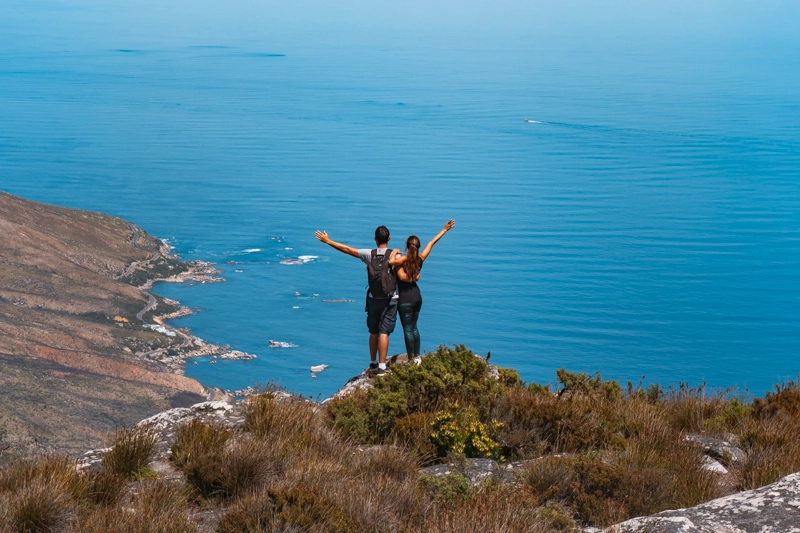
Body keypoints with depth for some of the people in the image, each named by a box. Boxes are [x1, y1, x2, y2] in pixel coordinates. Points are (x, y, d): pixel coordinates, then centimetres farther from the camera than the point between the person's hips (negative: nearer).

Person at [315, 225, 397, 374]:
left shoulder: (369, 254, -1)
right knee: (384, 332, -5)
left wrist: (328, 241, 10)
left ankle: (373, 363, 25)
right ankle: (381, 366, -8)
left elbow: (347, 249, 2)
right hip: (390, 299, -3)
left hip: (373, 299, 3)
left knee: (373, 332, 15)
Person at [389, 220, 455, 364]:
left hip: (405, 299, -6)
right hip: (417, 296, 6)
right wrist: (444, 230, 20)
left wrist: (394, 252, -16)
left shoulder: (404, 259, -18)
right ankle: (416, 356, 27)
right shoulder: (420, 258, -2)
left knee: (408, 329, 1)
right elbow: (432, 243, 9)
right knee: (413, 327, 20)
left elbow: (391, 261, -38)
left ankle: (411, 360, 4)